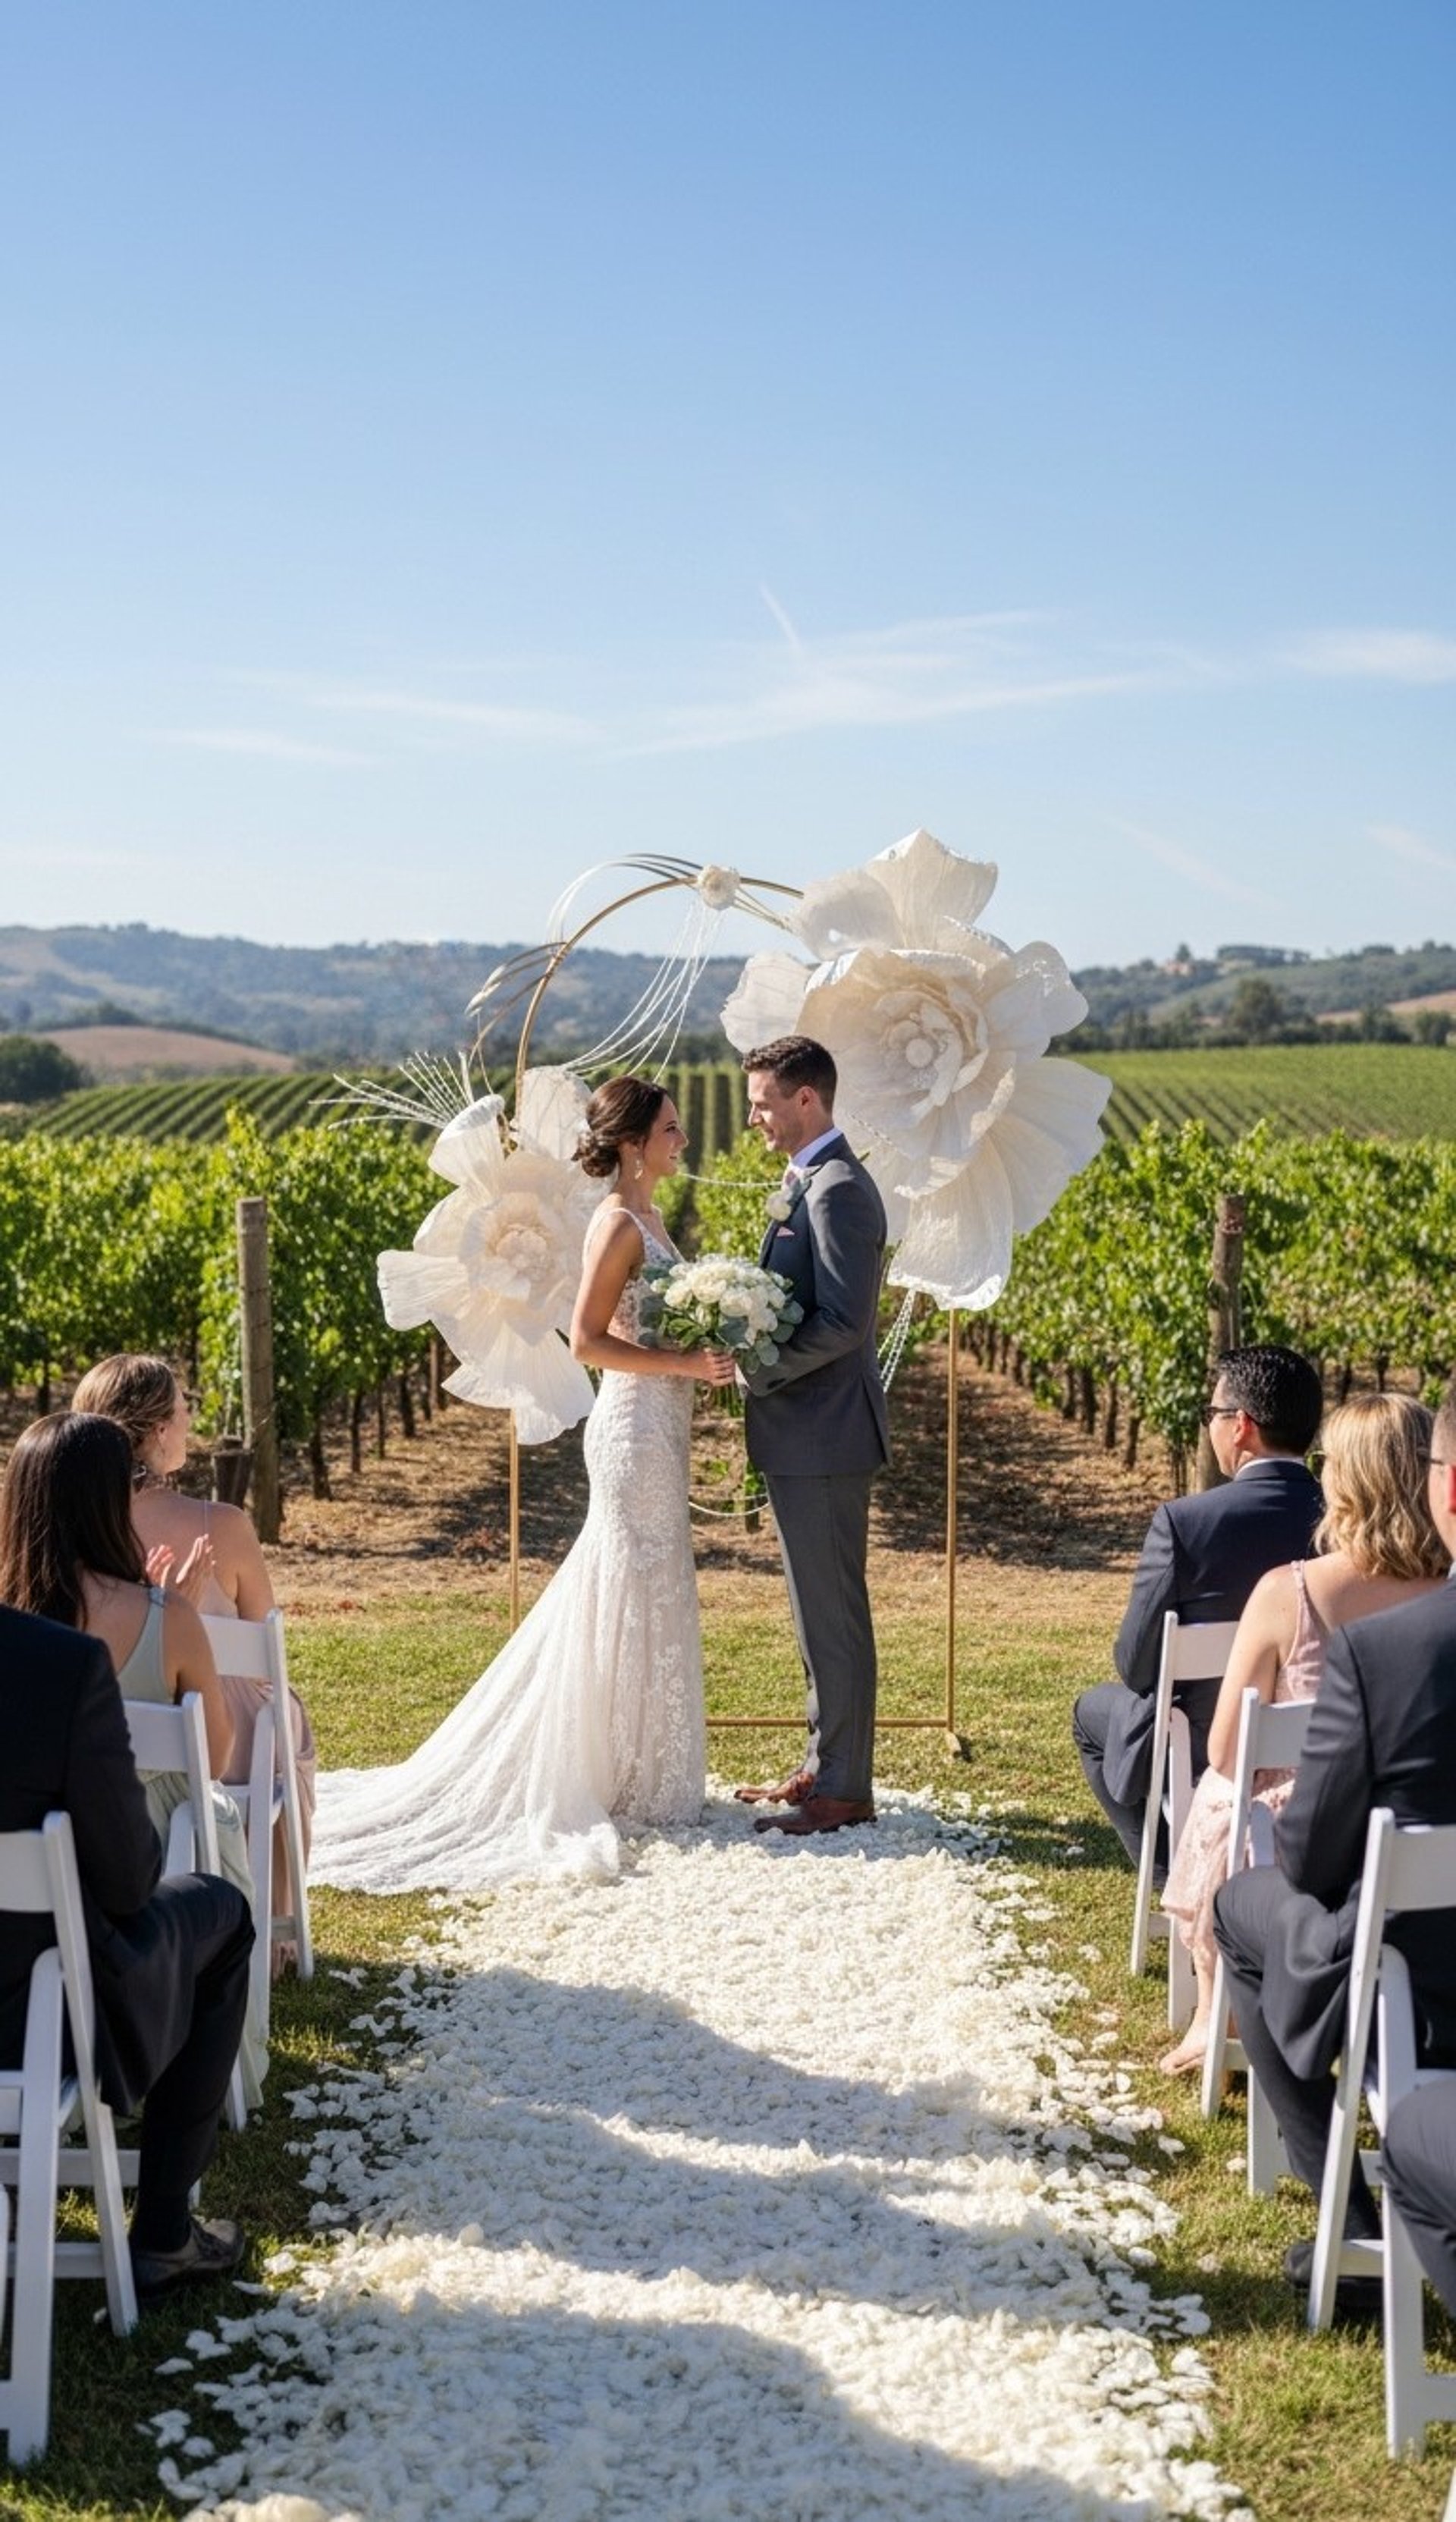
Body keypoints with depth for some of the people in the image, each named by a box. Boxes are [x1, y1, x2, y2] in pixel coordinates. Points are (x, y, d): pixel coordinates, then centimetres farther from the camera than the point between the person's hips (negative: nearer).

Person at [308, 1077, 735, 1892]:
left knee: (644, 1596, 15)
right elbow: (588, 1339, -20)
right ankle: (636, 1786, 7)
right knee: (640, 1597, -2)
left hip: (658, 1427, 10)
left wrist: (707, 1354, 5)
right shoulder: (619, 1224, -15)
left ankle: (632, 1776, 24)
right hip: (637, 1425, -10)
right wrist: (686, 1363, -21)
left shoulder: (647, 1219, 13)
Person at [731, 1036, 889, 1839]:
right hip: (802, 1437, 11)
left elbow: (842, 1321, -24)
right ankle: (824, 1765, 27)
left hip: (823, 1438, -11)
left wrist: (758, 1371, -16)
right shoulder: (807, 1181, 15)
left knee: (833, 1612, -3)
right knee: (818, 1610, 17)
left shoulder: (839, 1190, -17)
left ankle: (843, 1789, 5)